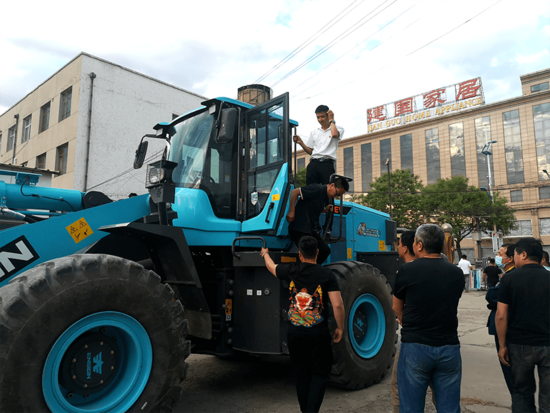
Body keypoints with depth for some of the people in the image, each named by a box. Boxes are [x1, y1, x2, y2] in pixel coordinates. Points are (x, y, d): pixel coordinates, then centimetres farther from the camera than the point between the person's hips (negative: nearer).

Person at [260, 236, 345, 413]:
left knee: (302, 373, 18)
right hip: (318, 333, -2)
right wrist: (340, 327, 1)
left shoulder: (291, 272, -3)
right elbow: (338, 305, -14)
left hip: (295, 332, 3)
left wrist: (265, 253, 38)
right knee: (320, 374, 11)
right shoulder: (327, 275, -10)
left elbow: (271, 267, 17)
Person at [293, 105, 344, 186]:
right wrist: (301, 143, 6)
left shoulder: (338, 129, 13)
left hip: (327, 164, -3)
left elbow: (334, 134, -13)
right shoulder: (314, 132, 24)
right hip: (314, 163, 4)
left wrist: (332, 120, 3)